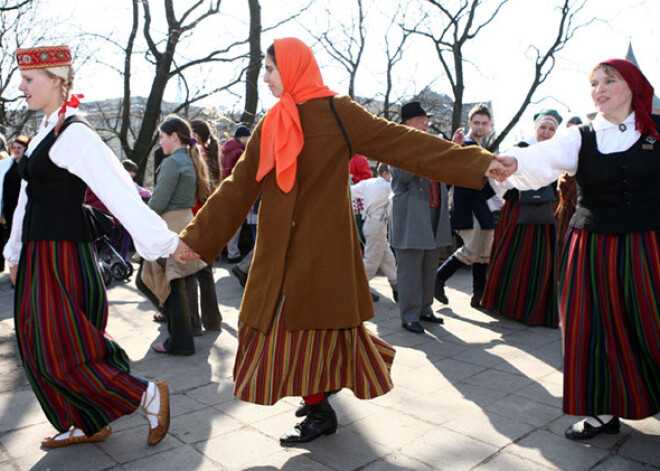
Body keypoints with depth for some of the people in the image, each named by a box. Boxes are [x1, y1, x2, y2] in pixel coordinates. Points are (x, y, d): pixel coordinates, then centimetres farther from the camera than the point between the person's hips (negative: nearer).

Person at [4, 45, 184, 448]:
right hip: (40, 255, 9)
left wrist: (164, 241, -31)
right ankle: (87, 425, 28)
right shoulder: (46, 132, 13)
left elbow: (118, 191, -26)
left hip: (64, 255, -9)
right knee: (39, 346, 14)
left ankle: (150, 397, 10)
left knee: (62, 351, -5)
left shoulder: (74, 135, -15)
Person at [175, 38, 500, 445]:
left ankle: (321, 414, 22)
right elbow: (238, 187, 10)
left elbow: (400, 141, -10)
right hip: (281, 250, 6)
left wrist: (478, 164, -16)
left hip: (321, 247, -5)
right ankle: (319, 406, 31)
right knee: (280, 323, 8)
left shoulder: (337, 113, -5)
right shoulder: (271, 126, 10)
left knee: (306, 326, -2)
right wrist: (196, 239, 9)